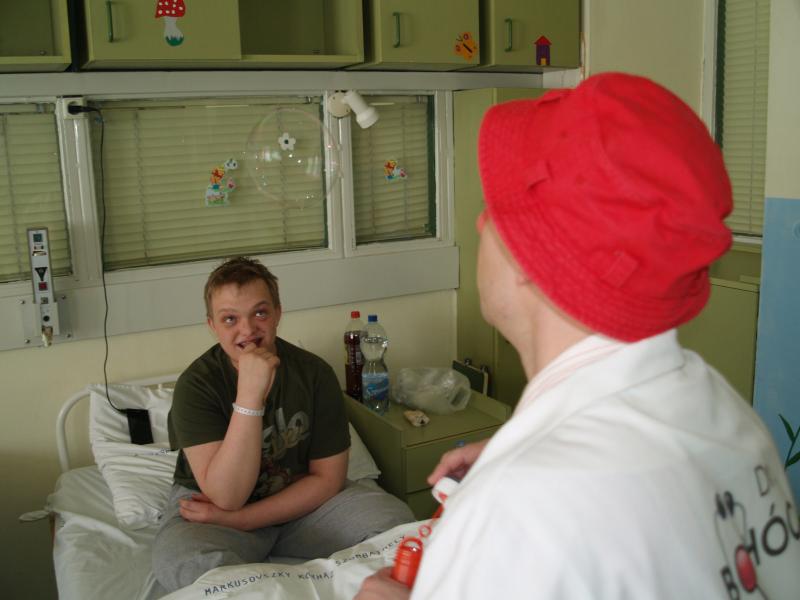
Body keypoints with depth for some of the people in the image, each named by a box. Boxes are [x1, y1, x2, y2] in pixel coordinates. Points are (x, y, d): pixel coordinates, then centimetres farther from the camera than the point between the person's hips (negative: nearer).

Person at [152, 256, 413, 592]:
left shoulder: (315, 373, -12)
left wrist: (234, 520, -17)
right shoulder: (195, 386, -18)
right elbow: (226, 496, -26)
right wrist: (250, 395, -37)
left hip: (303, 500, 3)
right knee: (179, 561, -35)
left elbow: (327, 477, -8)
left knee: (395, 522, -21)